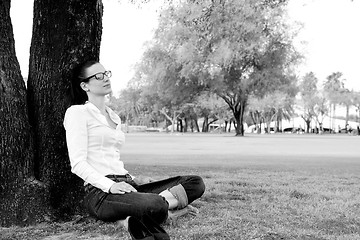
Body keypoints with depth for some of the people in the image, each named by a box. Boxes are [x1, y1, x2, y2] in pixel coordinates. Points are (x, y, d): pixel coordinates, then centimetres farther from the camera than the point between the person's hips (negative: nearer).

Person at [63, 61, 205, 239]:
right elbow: (78, 164, -10)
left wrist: (133, 179, 8)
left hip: (125, 185, 9)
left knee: (196, 183, -8)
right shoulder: (78, 112, 0)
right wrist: (110, 185, -23)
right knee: (154, 205, -40)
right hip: (100, 192, -8)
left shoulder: (114, 117, 24)